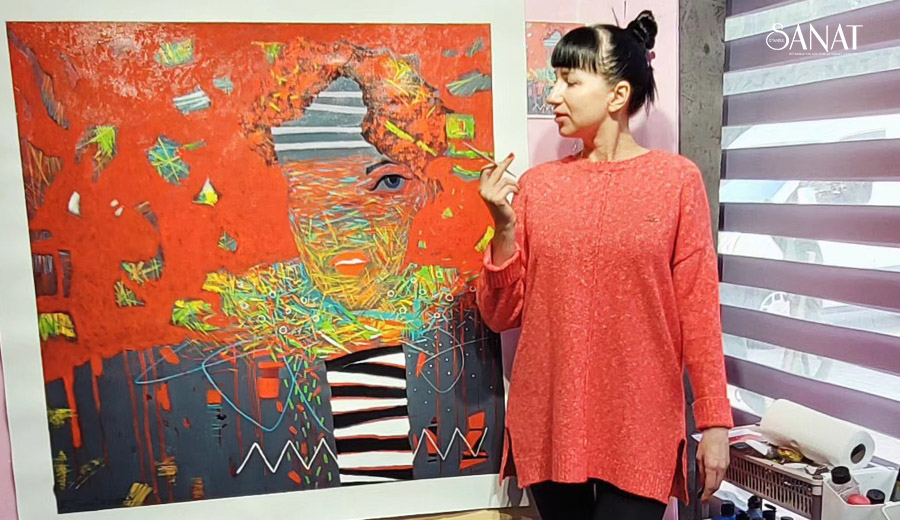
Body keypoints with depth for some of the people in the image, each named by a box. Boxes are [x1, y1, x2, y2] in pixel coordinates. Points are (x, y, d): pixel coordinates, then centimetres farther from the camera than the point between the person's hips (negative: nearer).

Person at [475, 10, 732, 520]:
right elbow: (503, 314, 3)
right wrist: (504, 226, -11)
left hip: (640, 427, -2)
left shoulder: (676, 179, -4)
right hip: (549, 423, 3)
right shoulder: (536, 185, 1)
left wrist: (715, 420, -3)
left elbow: (698, 309, -2)